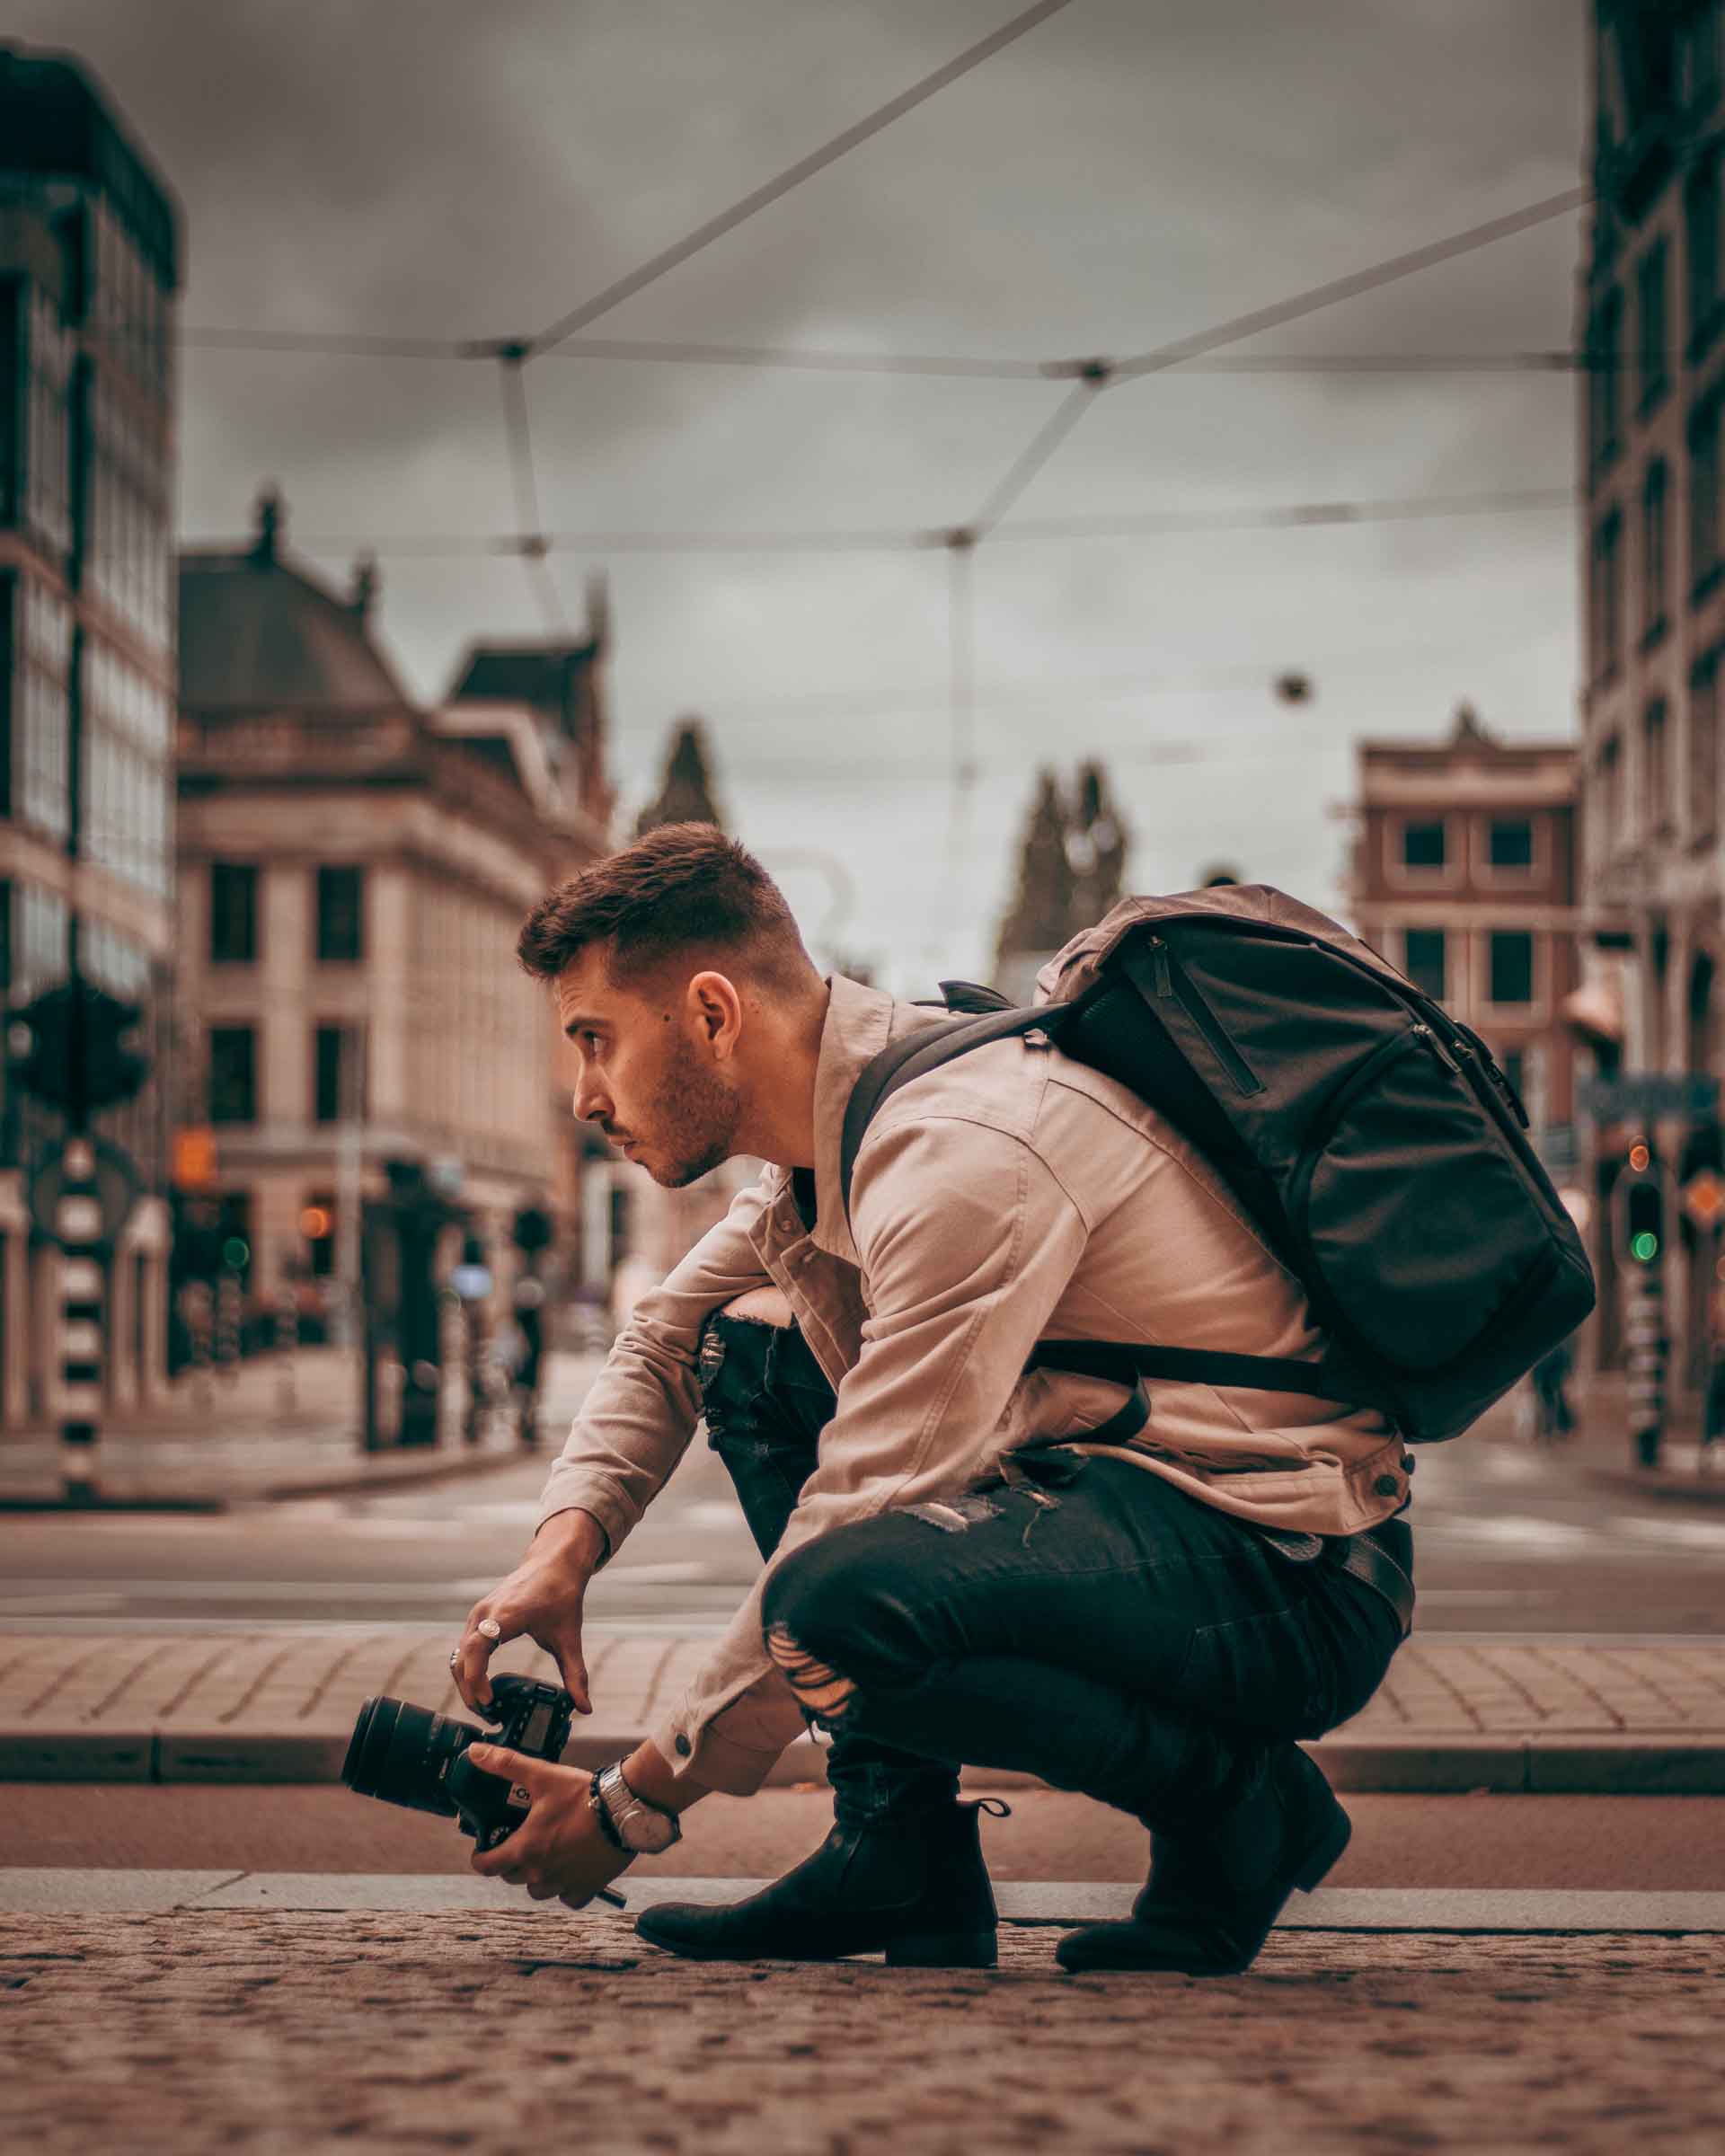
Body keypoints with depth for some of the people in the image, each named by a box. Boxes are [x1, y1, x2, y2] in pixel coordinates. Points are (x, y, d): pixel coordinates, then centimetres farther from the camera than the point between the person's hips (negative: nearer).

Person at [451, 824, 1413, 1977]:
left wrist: (634, 1807, -14)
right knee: (751, 1347, 12)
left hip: (1298, 1579, -10)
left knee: (842, 1602, -33)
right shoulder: (844, 1112, 8)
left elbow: (846, 1558, -23)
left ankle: (1237, 1798, -8)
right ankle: (898, 1851, 5)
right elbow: (664, 1341, 22)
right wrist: (562, 1548, 3)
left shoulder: (960, 1157, -22)